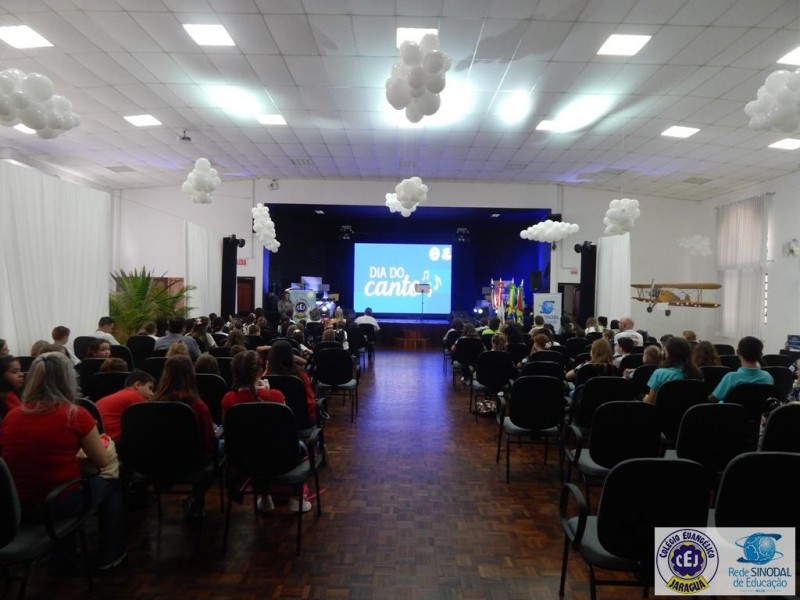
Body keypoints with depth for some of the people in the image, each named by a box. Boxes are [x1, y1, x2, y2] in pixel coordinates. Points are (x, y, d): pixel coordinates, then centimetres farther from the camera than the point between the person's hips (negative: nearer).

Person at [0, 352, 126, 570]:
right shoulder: (75, 415, -16)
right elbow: (102, 461, -4)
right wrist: (101, 440, 16)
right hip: (60, 504, -5)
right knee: (111, 484, 23)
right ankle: (109, 556, 29)